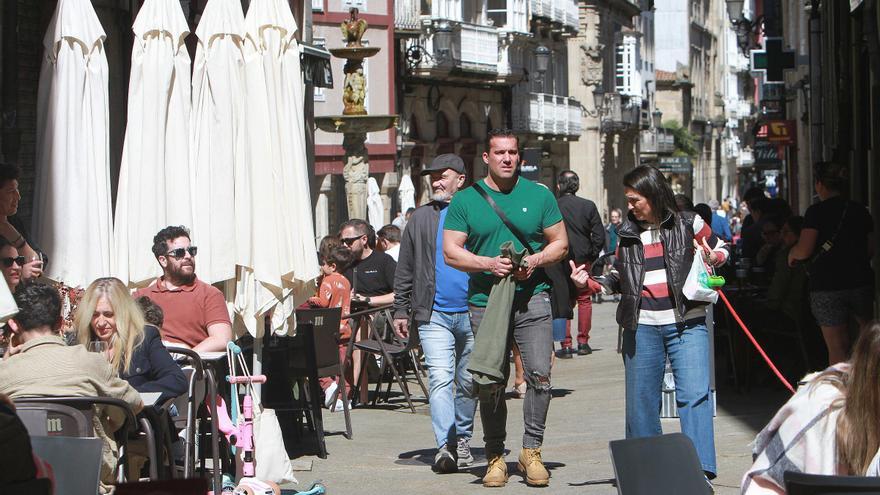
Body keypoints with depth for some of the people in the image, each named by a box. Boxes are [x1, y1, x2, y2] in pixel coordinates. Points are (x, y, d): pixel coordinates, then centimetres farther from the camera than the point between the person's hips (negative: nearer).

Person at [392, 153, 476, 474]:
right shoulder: (420, 219, 9)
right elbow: (405, 270, 12)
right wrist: (400, 310, 8)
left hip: (474, 314, 0)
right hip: (433, 315, 0)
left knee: (468, 382, 11)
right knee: (440, 379, -13)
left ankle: (462, 439, 27)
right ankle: (446, 446, -20)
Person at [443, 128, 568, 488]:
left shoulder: (538, 195, 9)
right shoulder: (465, 200, 6)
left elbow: (560, 243, 11)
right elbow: (451, 252, 2)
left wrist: (535, 261, -9)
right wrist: (489, 263, -14)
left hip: (532, 298, 0)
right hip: (486, 301, 0)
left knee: (539, 374, -12)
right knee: (491, 383, 2)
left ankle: (531, 450, -2)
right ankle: (495, 455, 13)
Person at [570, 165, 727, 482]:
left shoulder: (688, 224, 3)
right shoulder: (627, 232, 12)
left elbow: (721, 249, 15)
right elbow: (620, 280, 20)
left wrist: (711, 258, -8)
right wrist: (589, 281, 4)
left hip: (686, 324, -4)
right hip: (641, 327, 4)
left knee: (694, 395, -14)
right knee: (641, 400, 7)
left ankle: (701, 470, -14)